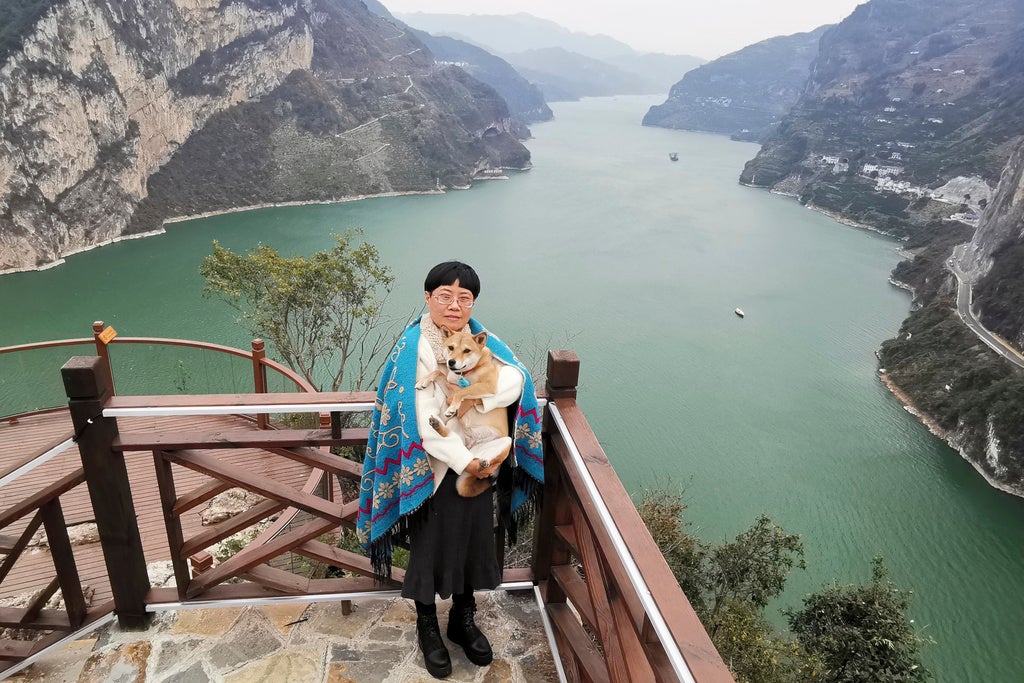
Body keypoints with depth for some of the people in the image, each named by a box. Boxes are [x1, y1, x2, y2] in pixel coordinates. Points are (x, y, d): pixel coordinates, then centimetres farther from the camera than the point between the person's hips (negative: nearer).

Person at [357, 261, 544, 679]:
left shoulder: (481, 340, 1)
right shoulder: (413, 348, -15)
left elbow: (516, 378, -12)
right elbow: (423, 418, -20)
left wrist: (477, 397, -27)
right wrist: (464, 461, -21)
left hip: (479, 464, 5)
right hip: (432, 469, -4)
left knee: (473, 541, 17)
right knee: (428, 547, 12)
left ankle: (464, 620, 41)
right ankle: (428, 629, 36)